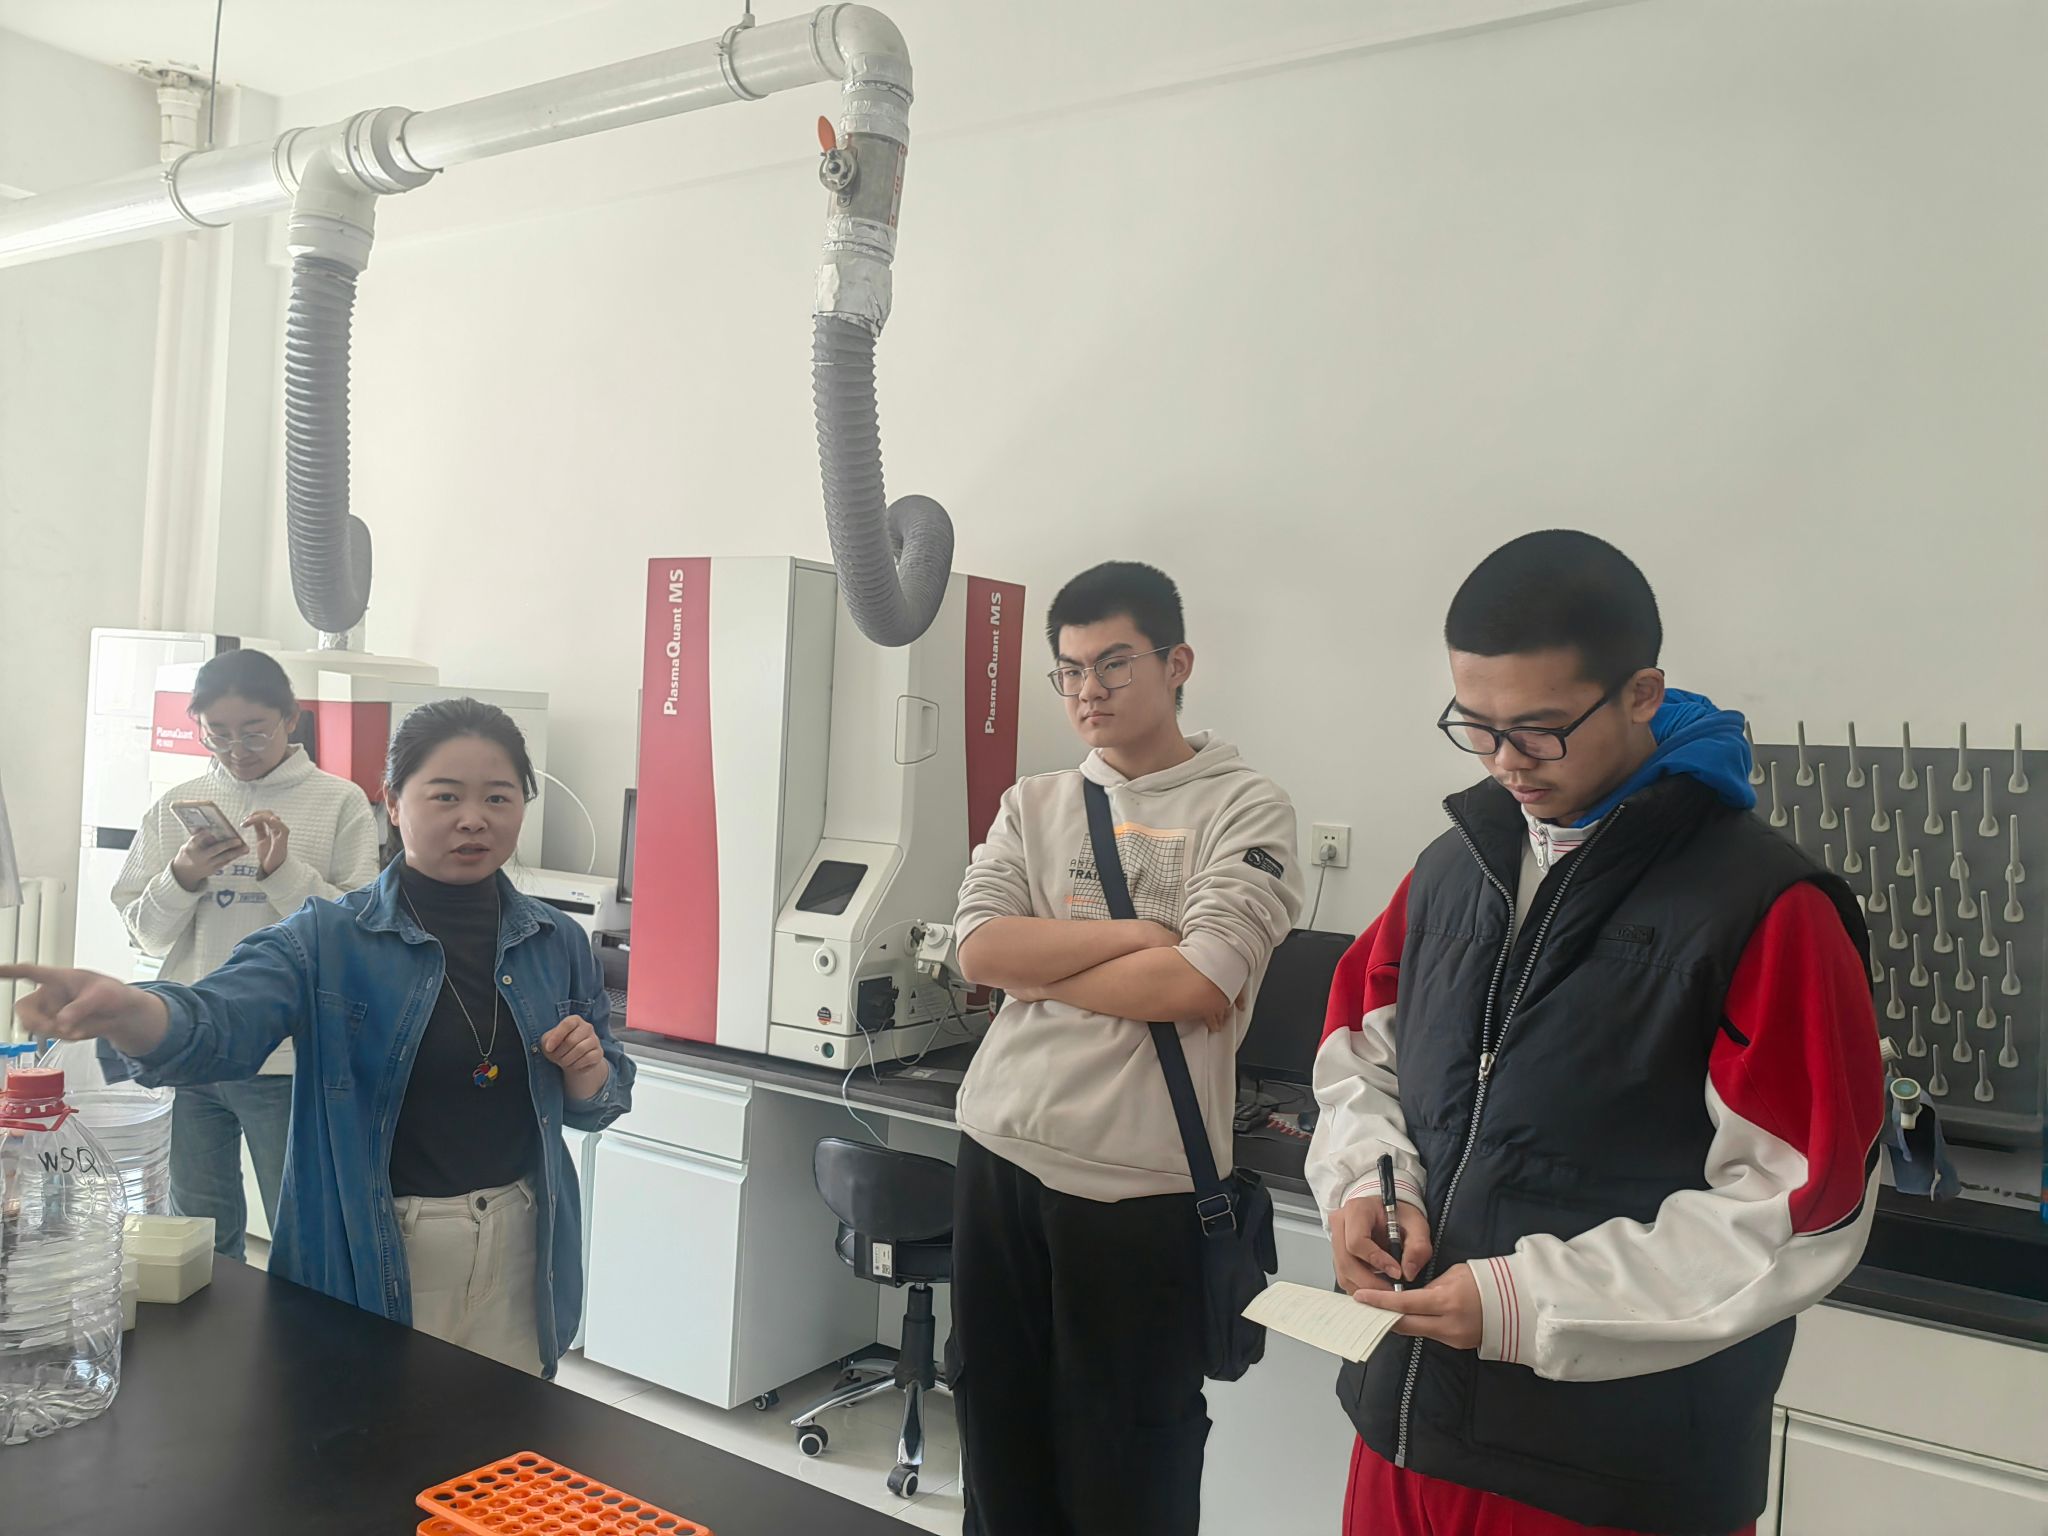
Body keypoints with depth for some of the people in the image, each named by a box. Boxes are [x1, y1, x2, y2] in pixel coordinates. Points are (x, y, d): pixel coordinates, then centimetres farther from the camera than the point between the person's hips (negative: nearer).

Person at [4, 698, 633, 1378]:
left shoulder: (557, 943, 2)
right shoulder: (328, 940, -7)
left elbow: (596, 1106, 10)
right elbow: (220, 1021, -26)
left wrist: (585, 1070, -12)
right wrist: (120, 1009, -47)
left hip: (519, 1251, 3)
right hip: (370, 1264, -2)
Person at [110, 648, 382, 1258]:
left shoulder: (340, 803, -4)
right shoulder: (176, 807, 8)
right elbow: (145, 934, 7)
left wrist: (284, 870, -20)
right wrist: (182, 878, -11)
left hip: (289, 1058, -4)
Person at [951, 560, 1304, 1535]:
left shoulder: (1244, 808, -6)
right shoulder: (1031, 805, 8)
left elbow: (1197, 986, -18)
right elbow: (981, 952, -5)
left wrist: (1037, 968, -8)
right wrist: (1141, 934, -12)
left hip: (1140, 1183, -4)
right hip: (1001, 1156, 5)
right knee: (1000, 1444, 18)